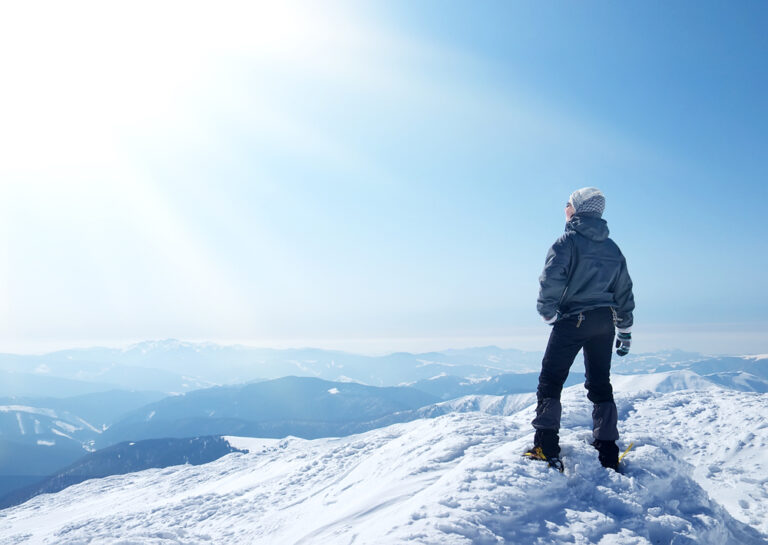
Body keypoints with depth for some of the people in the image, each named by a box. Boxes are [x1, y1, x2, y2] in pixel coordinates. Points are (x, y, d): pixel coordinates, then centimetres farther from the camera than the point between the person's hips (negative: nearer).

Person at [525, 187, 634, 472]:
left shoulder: (569, 240, -7)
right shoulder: (613, 248, 14)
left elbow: (551, 279, -20)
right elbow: (624, 292, 17)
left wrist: (549, 313, -7)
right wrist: (625, 331, 22)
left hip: (572, 320, -6)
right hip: (604, 322, 6)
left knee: (550, 380, 1)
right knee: (600, 385, 14)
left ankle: (546, 448, -4)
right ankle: (608, 454, 15)